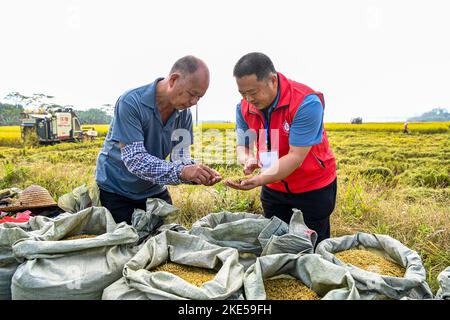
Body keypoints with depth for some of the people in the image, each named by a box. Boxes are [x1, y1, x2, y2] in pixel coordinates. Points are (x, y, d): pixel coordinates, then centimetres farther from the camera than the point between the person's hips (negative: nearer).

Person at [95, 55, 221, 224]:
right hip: (115, 190, -4)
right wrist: (181, 172, -43)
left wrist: (201, 174, -31)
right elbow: (134, 159, -33)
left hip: (153, 190, 5)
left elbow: (181, 159, -10)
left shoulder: (184, 114, -9)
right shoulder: (131, 103, -26)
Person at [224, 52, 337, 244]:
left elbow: (295, 157, -30)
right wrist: (247, 160, -28)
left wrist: (260, 180, -41)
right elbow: (243, 146, -4)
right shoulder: (244, 107, -9)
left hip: (314, 187, -4)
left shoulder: (306, 103, -27)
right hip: (273, 188, 5)